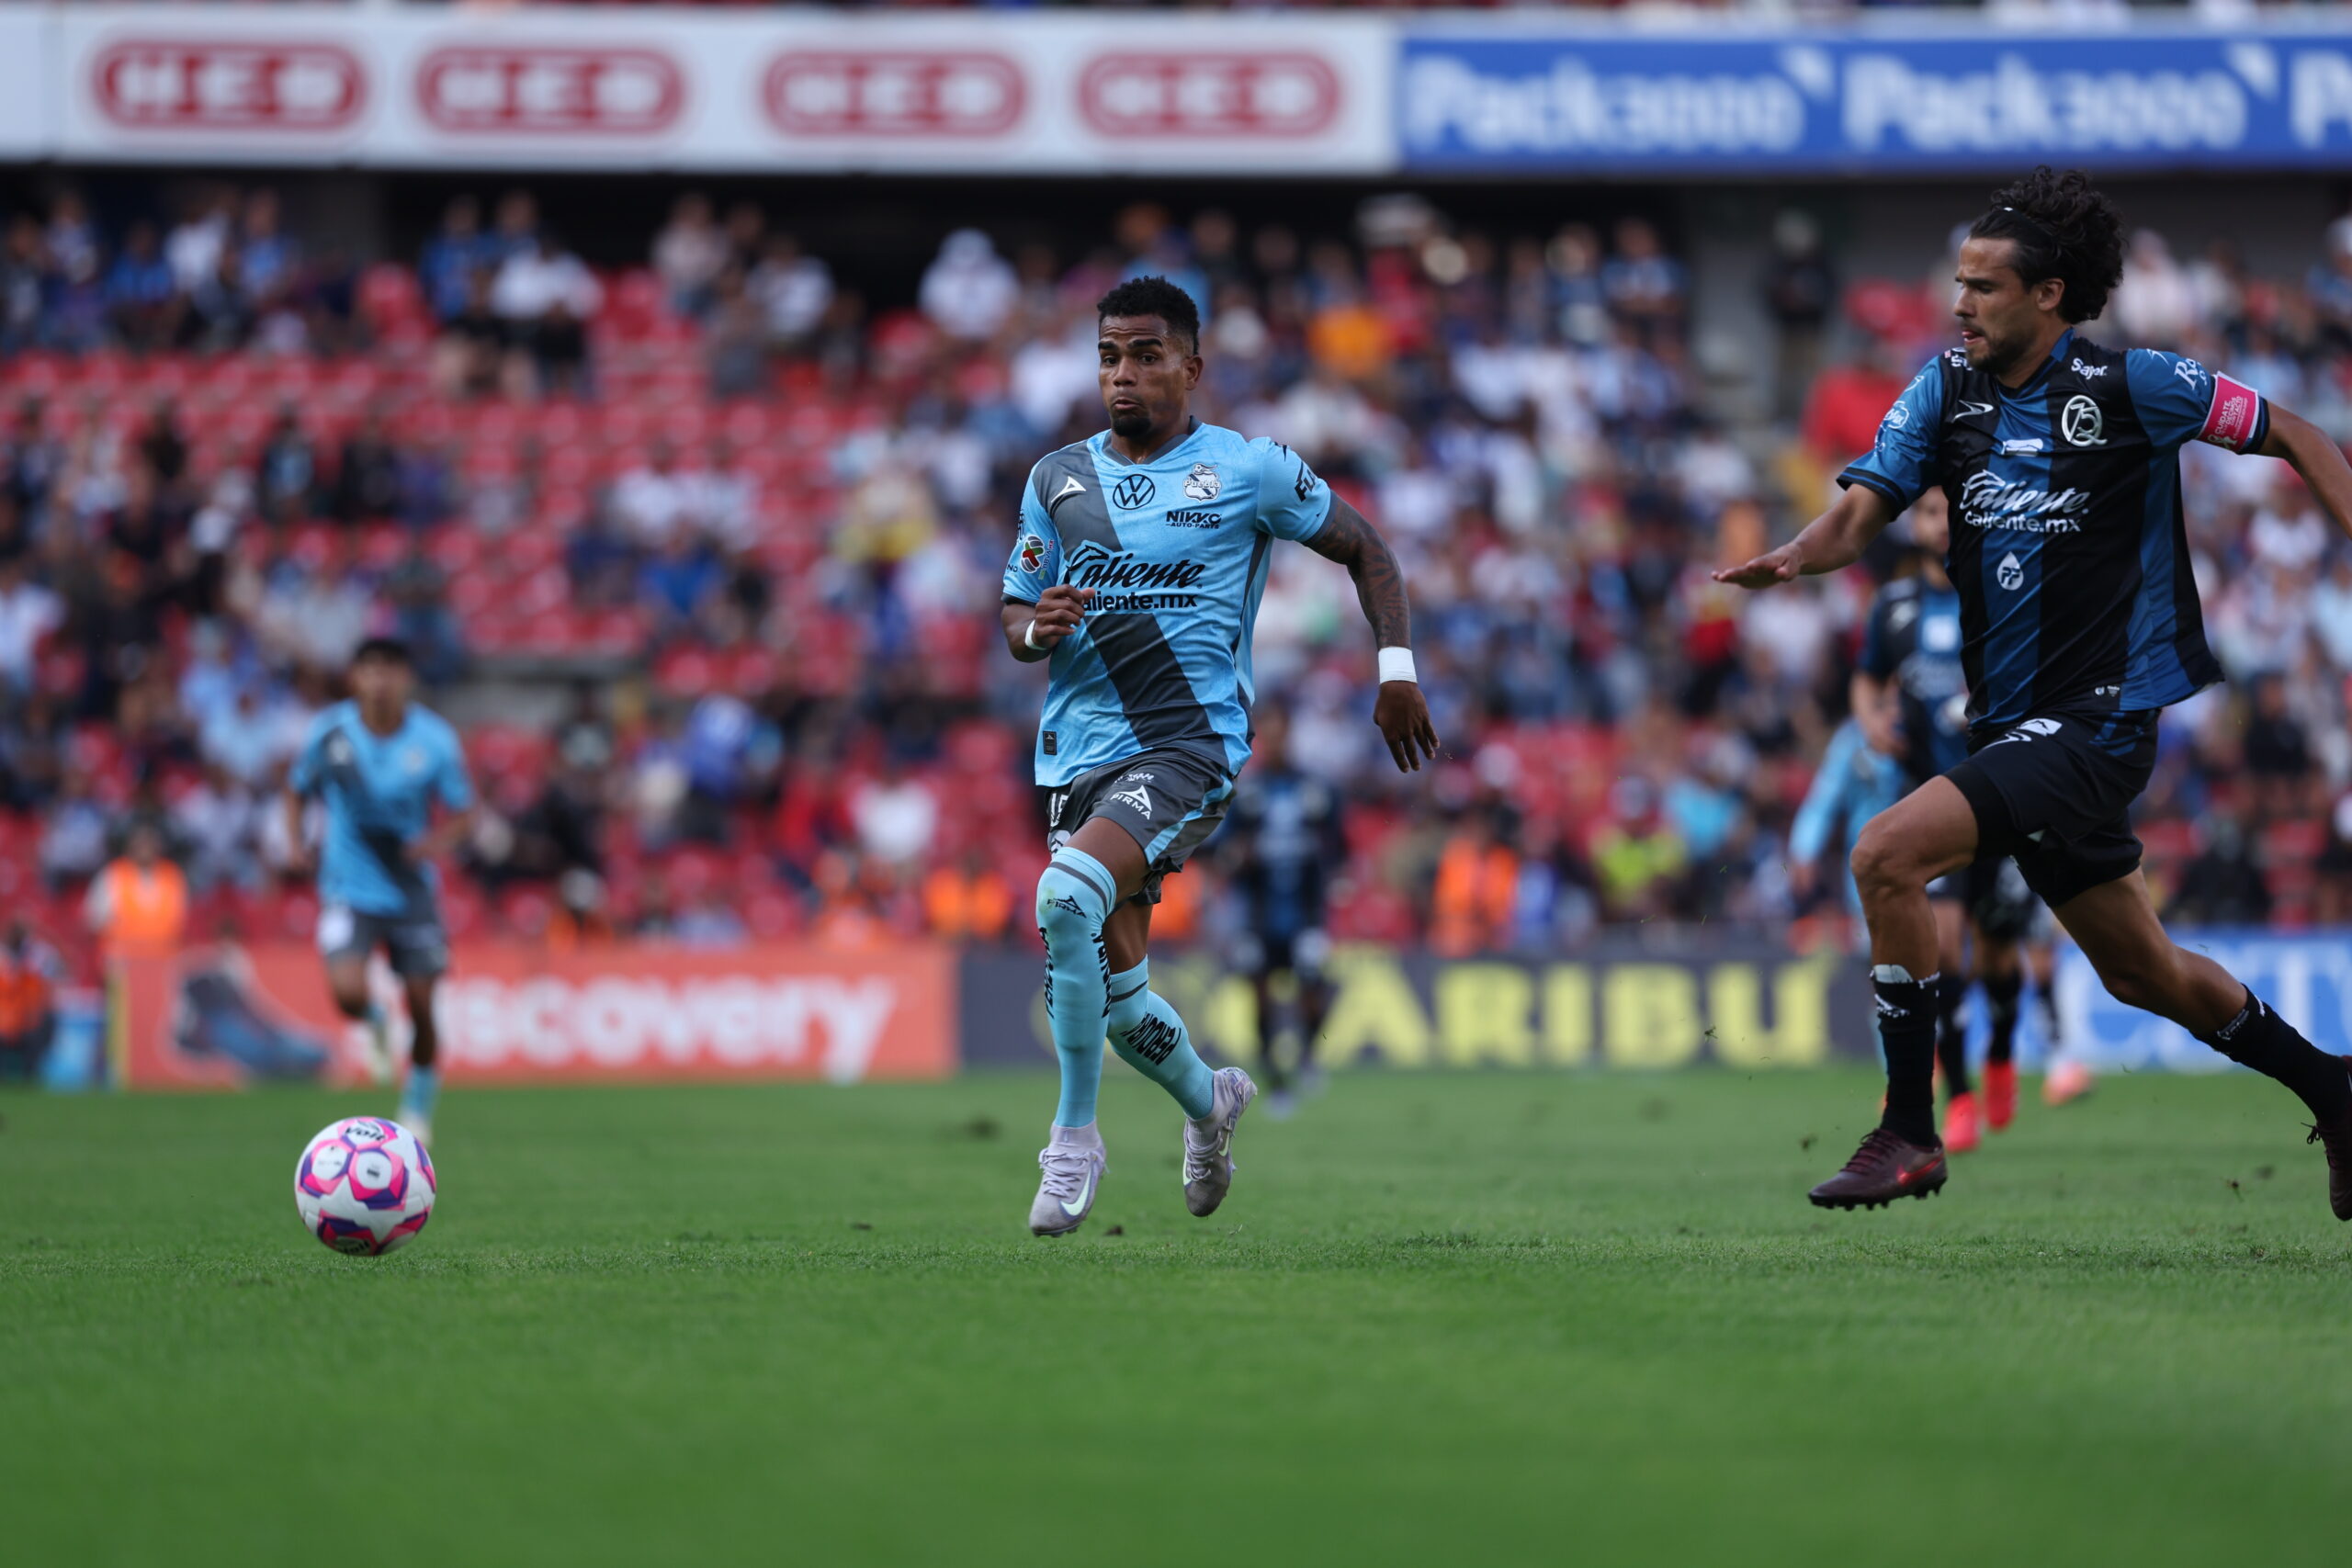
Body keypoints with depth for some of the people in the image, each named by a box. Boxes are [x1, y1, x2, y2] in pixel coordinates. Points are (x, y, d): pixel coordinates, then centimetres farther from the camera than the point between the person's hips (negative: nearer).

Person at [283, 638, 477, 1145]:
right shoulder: (329, 733, -9)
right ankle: (374, 1024, 16)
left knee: (421, 1010, 1)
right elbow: (297, 788, 9)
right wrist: (295, 841, -9)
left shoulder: (434, 740, -10)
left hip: (411, 890, 1)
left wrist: (438, 841, -24)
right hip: (349, 890, -1)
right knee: (348, 992, -23)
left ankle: (419, 1107, 26)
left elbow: (463, 814, -2)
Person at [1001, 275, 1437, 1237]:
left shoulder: (1251, 470, 0)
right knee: (1110, 991, 8)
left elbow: (1363, 549, 11)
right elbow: (1015, 624, 15)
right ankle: (1207, 1100, 41)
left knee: (1067, 897, -30)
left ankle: (1075, 1136, -17)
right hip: (1080, 752, 5)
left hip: (1191, 744, -5)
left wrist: (1396, 669, 2)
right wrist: (1037, 626, -9)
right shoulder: (1058, 479, 11)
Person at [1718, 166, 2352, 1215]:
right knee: (2140, 973, 17)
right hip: (2012, 723, 7)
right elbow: (1863, 509, -5)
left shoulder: (2129, 385, -9)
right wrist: (1793, 557, -27)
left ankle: (1909, 1134, -12)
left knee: (1889, 853, -21)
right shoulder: (1950, 388, 5)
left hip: (2098, 715, -7)